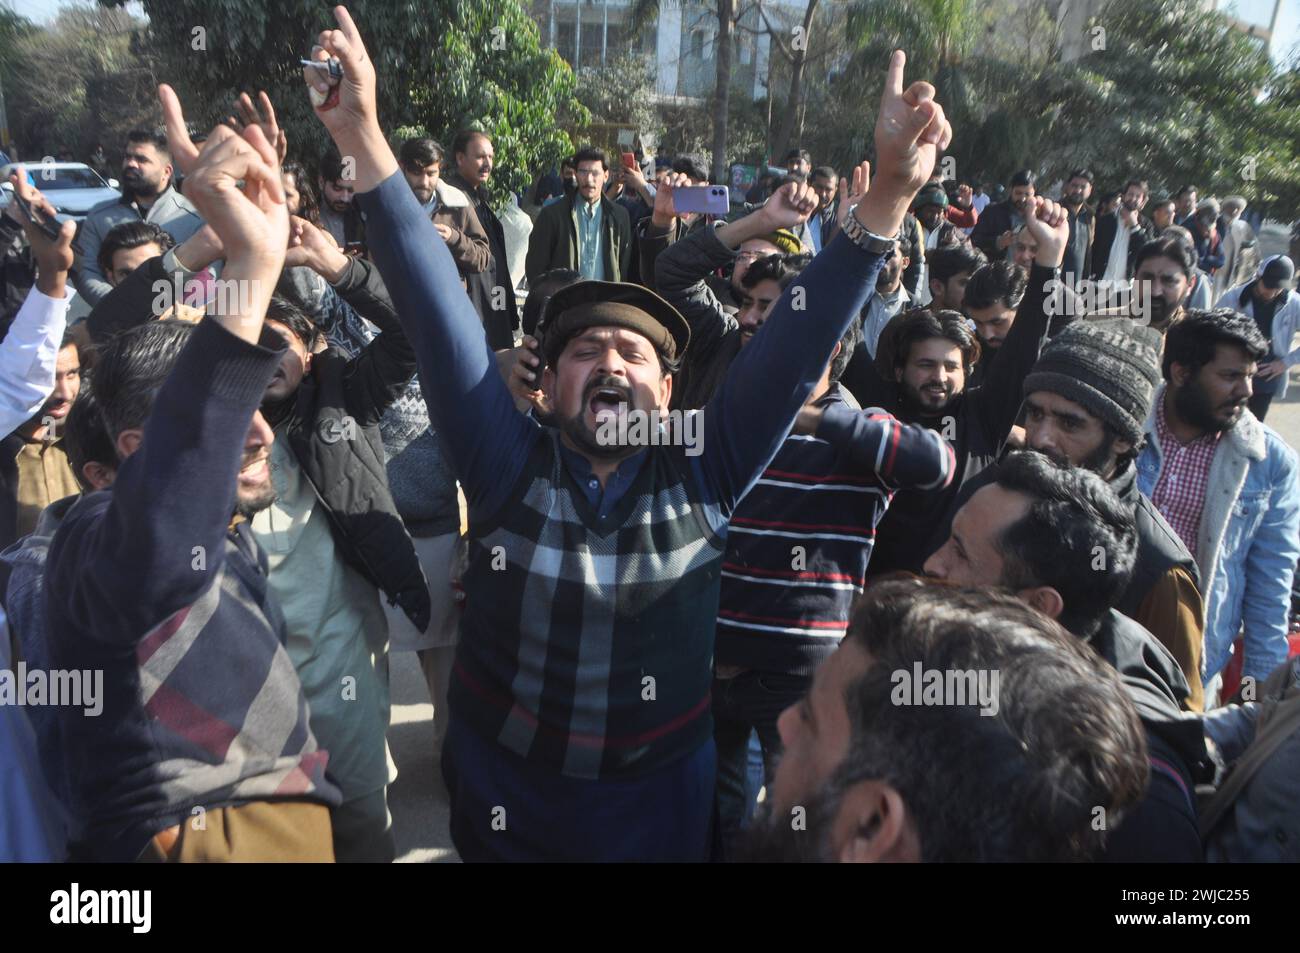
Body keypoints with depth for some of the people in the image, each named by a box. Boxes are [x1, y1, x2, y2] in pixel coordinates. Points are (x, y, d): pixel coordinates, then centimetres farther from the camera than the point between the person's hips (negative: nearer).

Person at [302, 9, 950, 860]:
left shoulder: (703, 474, -12)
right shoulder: (508, 466, -14)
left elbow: (798, 345, -19)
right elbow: (435, 313, -20)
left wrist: (890, 195, -27)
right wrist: (366, 142, -26)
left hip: (660, 798, 0)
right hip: (504, 794, 1)